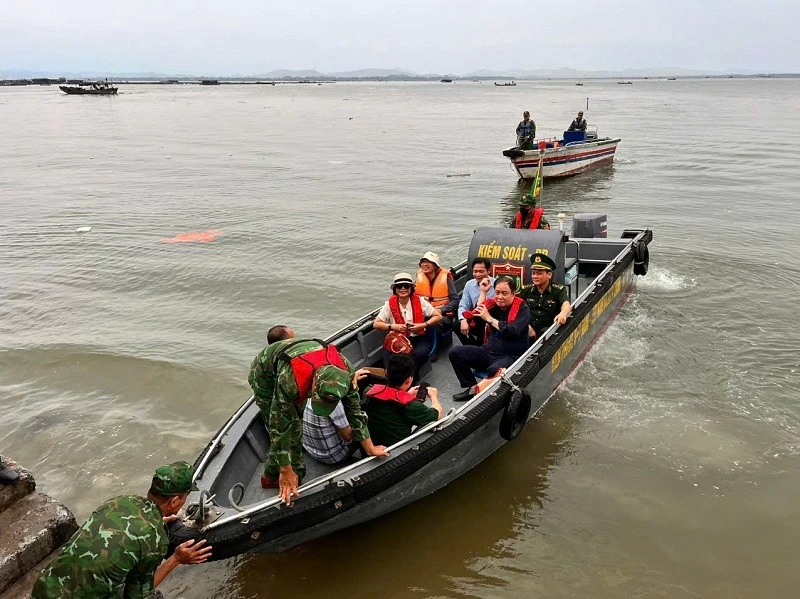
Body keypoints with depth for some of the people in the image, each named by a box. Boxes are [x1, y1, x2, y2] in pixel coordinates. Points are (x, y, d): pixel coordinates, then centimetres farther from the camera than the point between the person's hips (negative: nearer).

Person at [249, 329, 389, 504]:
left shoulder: (345, 373, -32)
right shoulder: (291, 381, -48)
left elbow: (355, 411, -15)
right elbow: (280, 427, -36)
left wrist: (370, 449, -7)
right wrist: (286, 472, -26)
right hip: (265, 374, -5)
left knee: (295, 425, 10)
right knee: (289, 427, -11)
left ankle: (271, 475, 30)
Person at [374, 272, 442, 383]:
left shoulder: (420, 301, -2)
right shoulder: (390, 304, -1)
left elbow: (438, 316, 2)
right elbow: (376, 324, 2)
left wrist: (423, 325, -12)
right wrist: (393, 326, -14)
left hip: (419, 338, 0)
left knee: (419, 354, -33)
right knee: (388, 356, -30)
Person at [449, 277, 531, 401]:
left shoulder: (522, 308, -8)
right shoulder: (493, 305, 8)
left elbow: (514, 331, -23)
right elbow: (474, 317, 2)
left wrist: (489, 319, -18)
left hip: (511, 356, -7)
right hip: (489, 352, 7)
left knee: (494, 370, -40)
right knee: (455, 352, -4)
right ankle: (471, 387, 0)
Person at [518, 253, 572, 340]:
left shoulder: (559, 290, 4)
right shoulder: (526, 290, 12)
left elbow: (566, 305, -15)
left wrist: (563, 314, -40)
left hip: (547, 328, -2)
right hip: (527, 329, 2)